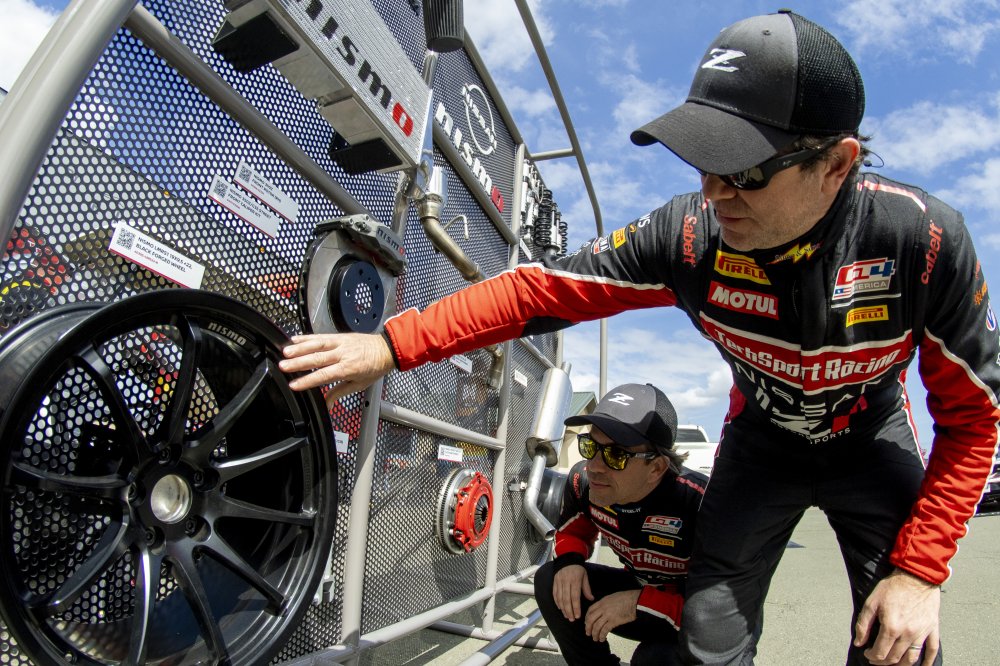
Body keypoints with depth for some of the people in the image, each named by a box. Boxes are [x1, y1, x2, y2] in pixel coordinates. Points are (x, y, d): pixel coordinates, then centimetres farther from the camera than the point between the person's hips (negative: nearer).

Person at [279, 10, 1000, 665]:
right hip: (760, 439, 0)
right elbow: (545, 287, -24)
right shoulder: (689, 233, -29)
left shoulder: (925, 236, -29)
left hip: (874, 443, 1)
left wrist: (920, 570, -21)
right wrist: (394, 344, -29)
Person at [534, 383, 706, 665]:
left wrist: (640, 604, -32)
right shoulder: (583, 479, -17)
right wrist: (569, 560, -19)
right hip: (640, 591, 5)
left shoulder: (701, 503, -35)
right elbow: (572, 531, 4)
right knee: (550, 581, -14)